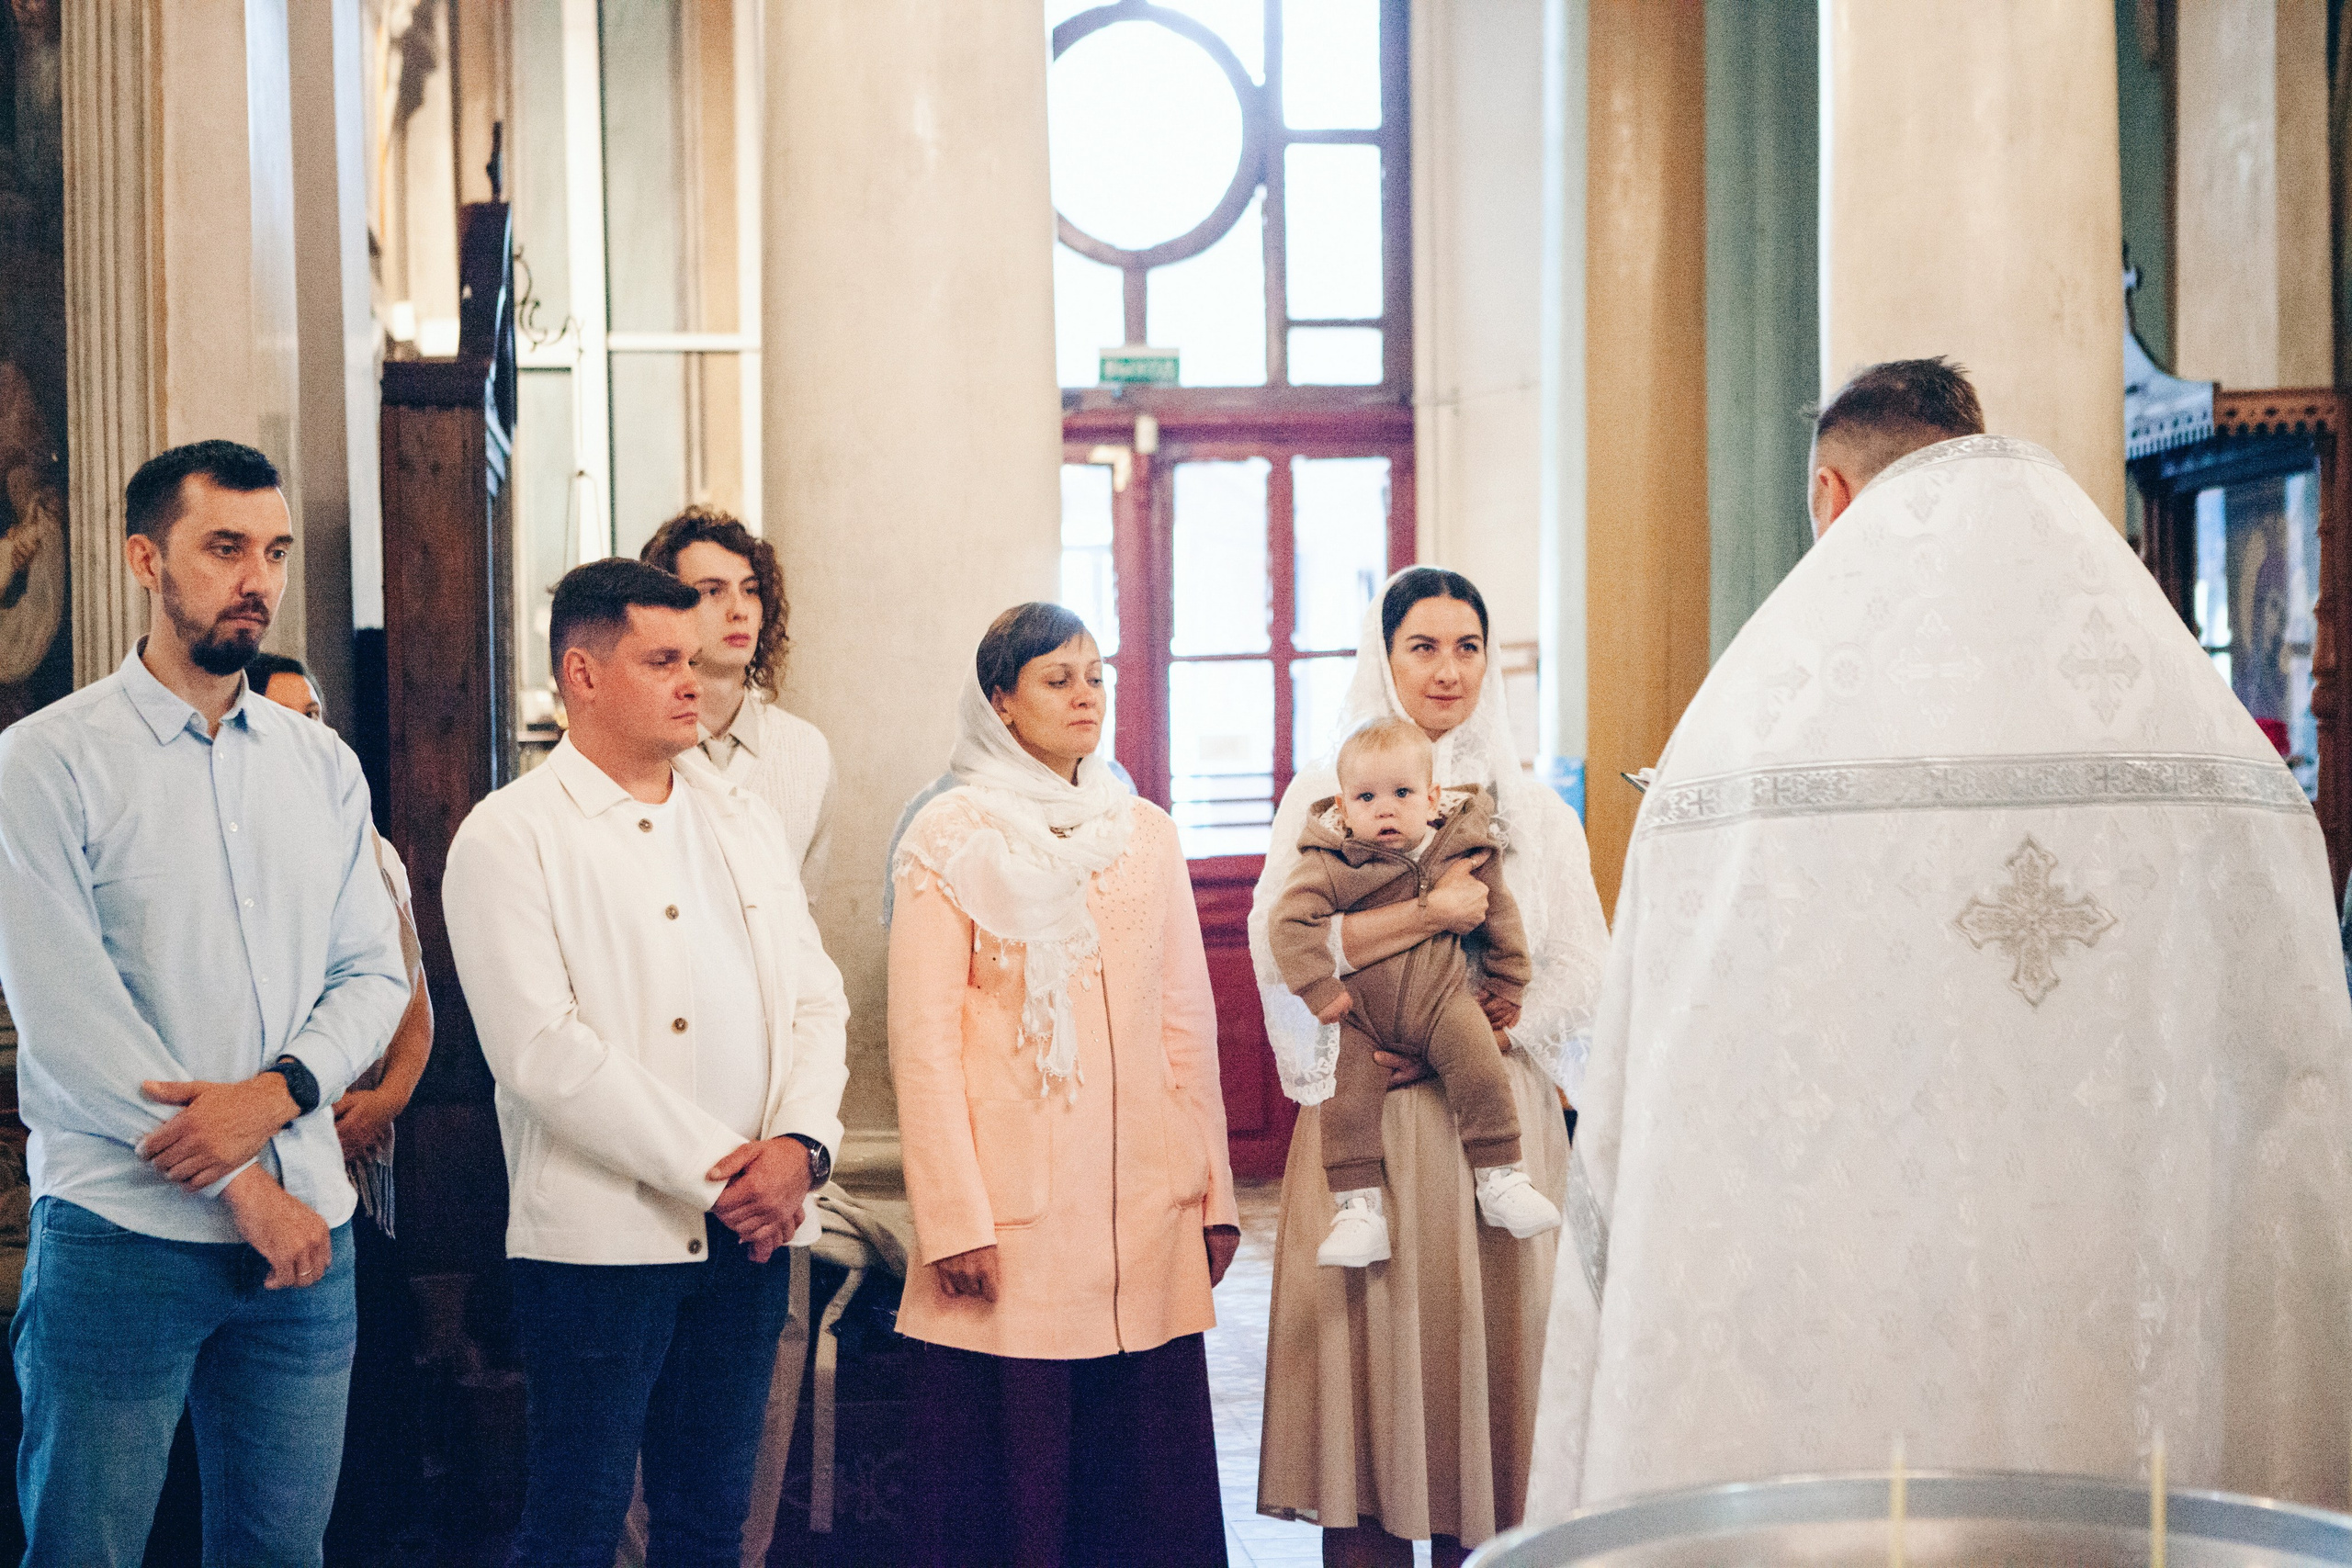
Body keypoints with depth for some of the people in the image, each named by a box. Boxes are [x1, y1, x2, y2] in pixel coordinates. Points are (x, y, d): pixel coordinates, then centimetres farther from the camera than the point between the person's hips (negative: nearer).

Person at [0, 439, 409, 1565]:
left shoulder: (322, 765, 10)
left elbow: (375, 974, 7)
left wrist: (274, 1094, -14)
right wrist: (240, 1184, -12)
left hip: (306, 1228, 4)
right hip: (123, 1230, -4)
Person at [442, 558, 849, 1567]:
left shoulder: (743, 821, 14)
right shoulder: (507, 836, -5)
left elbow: (815, 999, 10)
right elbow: (541, 1050, -14)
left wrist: (797, 1144, -8)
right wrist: (712, 1169, -15)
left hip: (747, 1234, 5)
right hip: (599, 1241, -5)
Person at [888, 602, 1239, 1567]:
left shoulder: (1146, 835, 13)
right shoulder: (952, 839, 0)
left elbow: (1188, 1025, 14)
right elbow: (923, 1037, -5)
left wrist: (1214, 1193, 10)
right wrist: (955, 1219, -12)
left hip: (1147, 1209, 4)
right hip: (1014, 1215, -4)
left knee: (1153, 1475, 5)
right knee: (1014, 1472, 0)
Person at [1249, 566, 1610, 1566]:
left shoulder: (1534, 810, 12)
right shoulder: (1325, 794, 7)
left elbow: (1577, 973, 5)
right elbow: (1279, 948, -7)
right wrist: (1429, 913, -15)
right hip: (1363, 1123, -1)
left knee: (1481, 1330, 1)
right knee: (1366, 1340, -3)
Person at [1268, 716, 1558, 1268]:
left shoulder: (1463, 850, -4)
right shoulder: (1330, 863, -12)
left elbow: (1499, 916, 10)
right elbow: (1290, 922, -17)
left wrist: (1506, 987, 15)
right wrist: (1321, 990, -20)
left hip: (1444, 1000, 1)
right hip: (1364, 1018, -1)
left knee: (1481, 1069, -18)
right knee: (1347, 1100, -12)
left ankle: (1500, 1179, -2)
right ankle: (1358, 1211, -1)